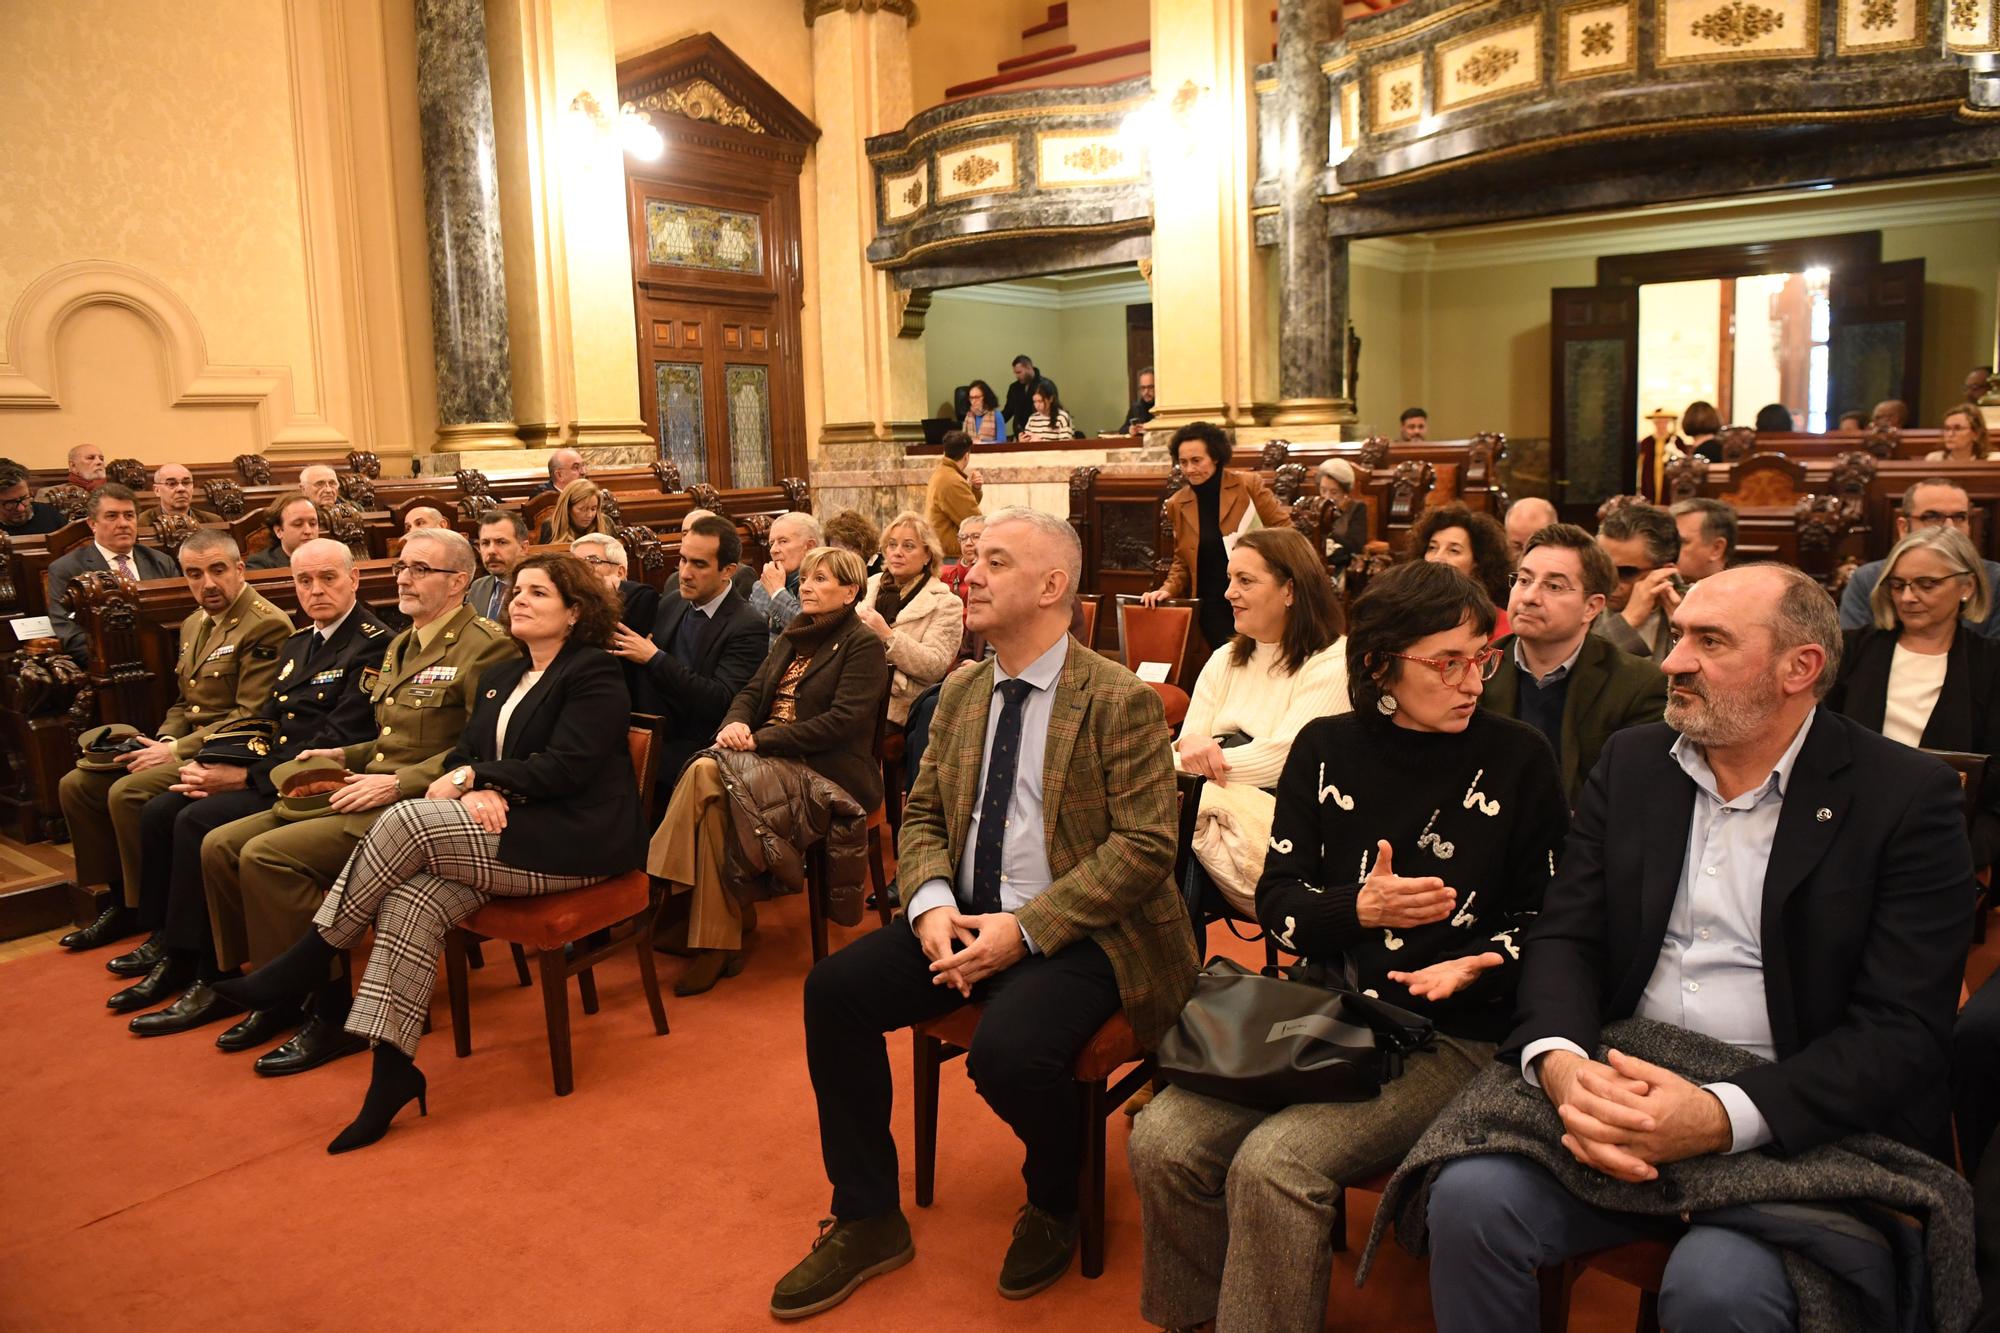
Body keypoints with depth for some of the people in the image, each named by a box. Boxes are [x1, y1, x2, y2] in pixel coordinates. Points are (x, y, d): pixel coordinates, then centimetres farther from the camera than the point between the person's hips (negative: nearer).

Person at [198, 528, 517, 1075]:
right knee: (221, 846, 0)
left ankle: (330, 1015, -12)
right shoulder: (400, 645, 21)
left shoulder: (484, 646, -10)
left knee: (267, 855, -23)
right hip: (370, 791, 10)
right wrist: (343, 756, 11)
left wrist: (398, 783, -21)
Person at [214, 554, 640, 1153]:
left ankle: (304, 964, -7)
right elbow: (461, 754, 14)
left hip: (572, 841, -7)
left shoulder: (594, 674, -2)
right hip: (500, 832, 7)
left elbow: (566, 767, -13)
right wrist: (473, 792, -9)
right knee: (412, 898, -22)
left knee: (404, 821, -23)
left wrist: (473, 777, -10)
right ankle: (391, 1071, -20)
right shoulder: (499, 677, 23)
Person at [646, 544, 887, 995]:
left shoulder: (863, 646, -3)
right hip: (770, 758, 7)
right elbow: (752, 691, 16)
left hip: (825, 771, -7)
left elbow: (842, 721, -14)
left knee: (707, 777, -27)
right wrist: (734, 724, -8)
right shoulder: (791, 638, 22)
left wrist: (761, 739, -17)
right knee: (705, 772, -26)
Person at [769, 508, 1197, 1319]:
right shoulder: (962, 693, 9)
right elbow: (922, 814, 12)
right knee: (833, 989, -10)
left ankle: (1054, 1206, 6)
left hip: (1076, 935, -6)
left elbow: (1145, 846, -17)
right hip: (967, 919, 7)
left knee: (1007, 1051, -31)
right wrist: (931, 905, -10)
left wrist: (1025, 929, -22)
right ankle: (868, 1219, 8)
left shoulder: (1121, 701, -12)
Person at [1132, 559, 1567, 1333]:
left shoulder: (1517, 760, -2)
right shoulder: (1326, 749, 5)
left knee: (1275, 1163, -27)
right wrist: (1359, 908, -16)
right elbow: (1277, 901, 4)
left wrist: (1480, 964, -15)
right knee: (1163, 1140, -17)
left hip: (1453, 1034, -3)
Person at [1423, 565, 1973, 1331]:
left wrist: (1723, 1117, -26)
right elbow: (1565, 937, 3)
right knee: (1469, 1197, -21)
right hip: (1617, 1091, 3)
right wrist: (1559, 1062, -20)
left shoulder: (1908, 798, -5)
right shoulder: (1632, 764, 8)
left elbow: (1902, 1029, -11)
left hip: (1805, 1124, -3)